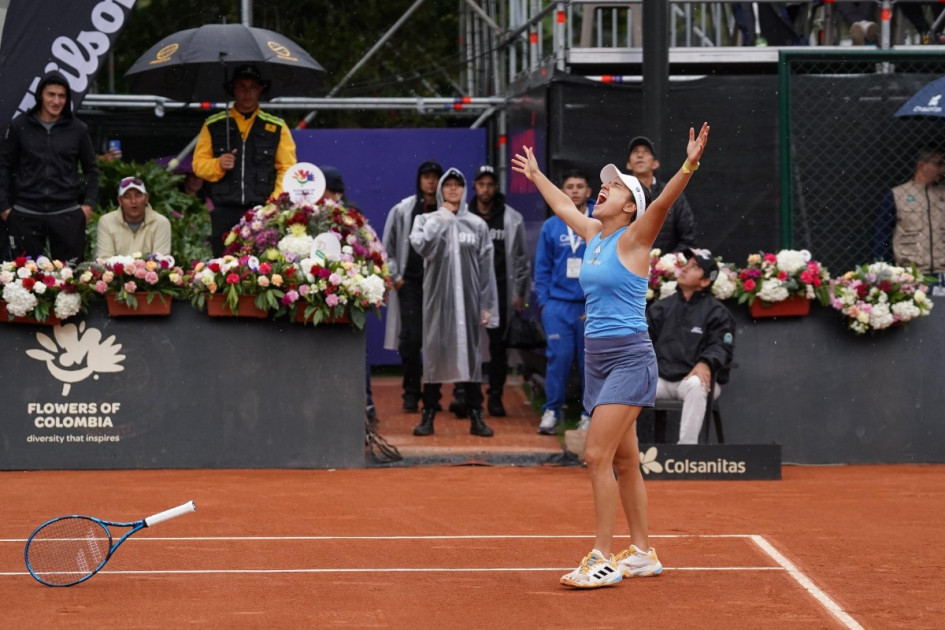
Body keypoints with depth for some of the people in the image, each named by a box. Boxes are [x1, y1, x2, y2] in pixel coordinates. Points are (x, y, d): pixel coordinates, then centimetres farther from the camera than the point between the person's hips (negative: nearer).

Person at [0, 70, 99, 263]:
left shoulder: (78, 129, 5)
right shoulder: (19, 126, 3)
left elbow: (91, 169, 13)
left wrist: (89, 203, 2)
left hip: (67, 214, 0)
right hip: (26, 214, 0)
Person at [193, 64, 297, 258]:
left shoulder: (277, 127, 13)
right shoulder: (213, 125, 15)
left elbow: (287, 169, 9)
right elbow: (199, 164, 12)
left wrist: (276, 200, -6)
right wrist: (218, 165, -9)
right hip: (225, 213, 1)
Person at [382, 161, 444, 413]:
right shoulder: (402, 210, 5)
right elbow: (387, 248, 10)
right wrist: (395, 276, 2)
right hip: (410, 283, 0)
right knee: (410, 339, -7)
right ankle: (411, 394, 1)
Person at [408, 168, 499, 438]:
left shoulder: (477, 225, 7)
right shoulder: (427, 220, 6)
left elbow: (486, 268, 6)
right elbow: (421, 245, -16)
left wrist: (488, 305, 2)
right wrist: (440, 220, -9)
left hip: (468, 299, 1)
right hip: (437, 298, -1)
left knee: (470, 352, 2)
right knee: (434, 352, 1)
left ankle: (476, 416, 6)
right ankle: (428, 415, 7)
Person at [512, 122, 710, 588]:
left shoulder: (632, 239, -8)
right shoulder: (594, 234, 13)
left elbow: (662, 204, -25)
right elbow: (563, 206, 32)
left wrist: (689, 166, -40)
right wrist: (536, 175, 45)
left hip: (629, 358, -8)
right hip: (597, 358, 8)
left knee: (598, 456, -13)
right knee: (624, 462, 11)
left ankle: (603, 559, -11)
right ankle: (642, 553, 18)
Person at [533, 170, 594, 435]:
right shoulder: (551, 226, 7)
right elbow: (542, 267, 9)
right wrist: (543, 301, 0)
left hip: (592, 305, -1)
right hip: (558, 303, 1)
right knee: (558, 357, -5)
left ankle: (590, 414, 13)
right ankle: (551, 412, 3)